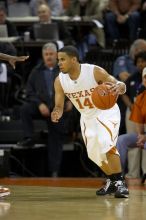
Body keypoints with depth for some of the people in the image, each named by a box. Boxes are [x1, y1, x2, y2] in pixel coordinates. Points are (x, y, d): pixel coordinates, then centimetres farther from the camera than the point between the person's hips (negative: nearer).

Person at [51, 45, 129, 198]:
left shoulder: (95, 71, -27)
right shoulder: (60, 81, -15)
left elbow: (121, 85, -22)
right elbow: (59, 106, -7)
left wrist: (118, 87, -47)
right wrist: (56, 113, -31)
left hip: (106, 112, -6)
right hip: (87, 117, 6)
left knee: (106, 144, -27)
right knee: (94, 153, 11)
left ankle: (120, 182, -19)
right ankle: (112, 181, 35)